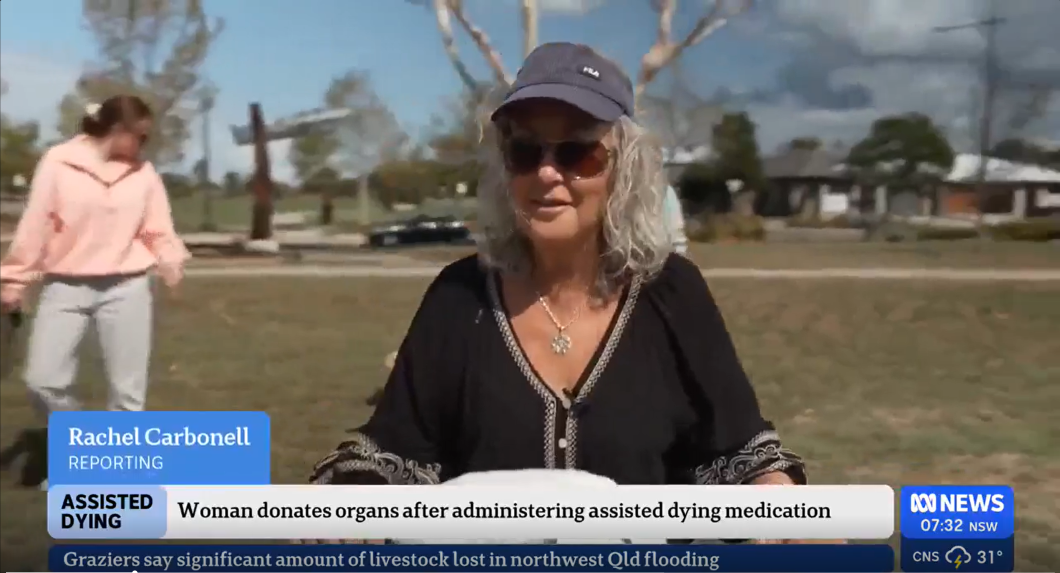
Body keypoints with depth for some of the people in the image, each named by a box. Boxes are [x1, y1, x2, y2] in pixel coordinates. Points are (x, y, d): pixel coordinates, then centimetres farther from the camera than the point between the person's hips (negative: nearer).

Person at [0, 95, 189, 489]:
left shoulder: (143, 174, 3)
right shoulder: (59, 163, -3)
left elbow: (158, 230, 4)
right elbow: (35, 224, 0)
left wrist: (172, 264, -14)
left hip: (127, 288, 1)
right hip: (65, 287, -1)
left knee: (127, 389, 2)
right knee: (43, 380, -6)